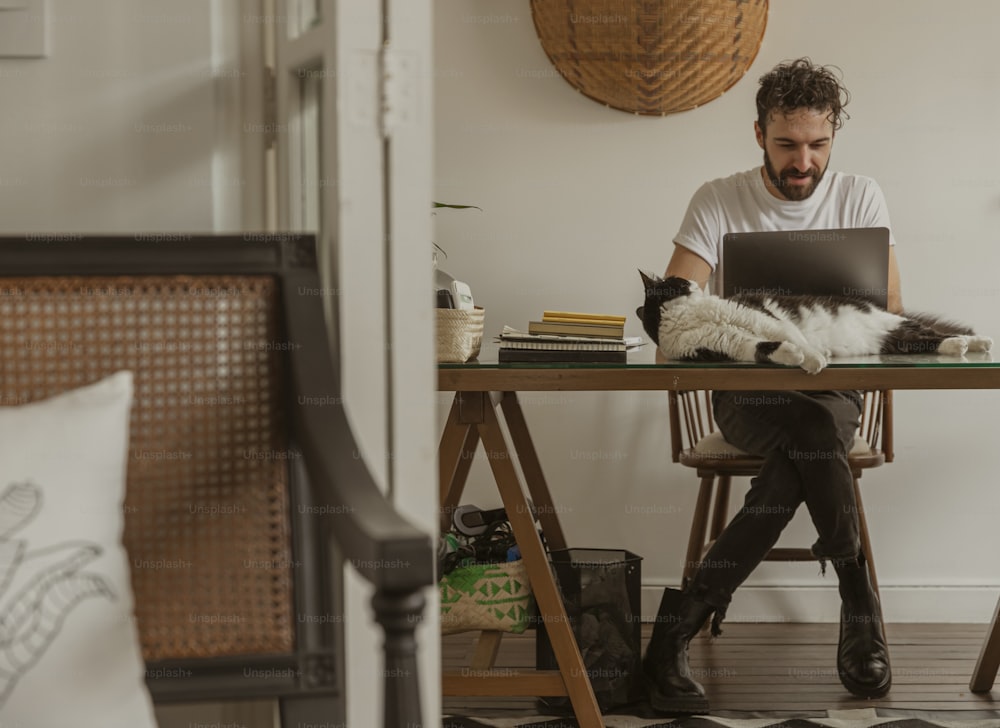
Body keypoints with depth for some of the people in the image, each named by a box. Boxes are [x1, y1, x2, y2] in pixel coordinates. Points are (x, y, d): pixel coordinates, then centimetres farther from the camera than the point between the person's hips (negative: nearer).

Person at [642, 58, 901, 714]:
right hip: (745, 391, -1)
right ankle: (859, 605, -27)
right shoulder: (718, 203, 1)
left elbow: (891, 314, -1)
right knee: (815, 432, -36)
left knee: (800, 463, -35)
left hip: (833, 387, 1)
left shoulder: (860, 199, 4)